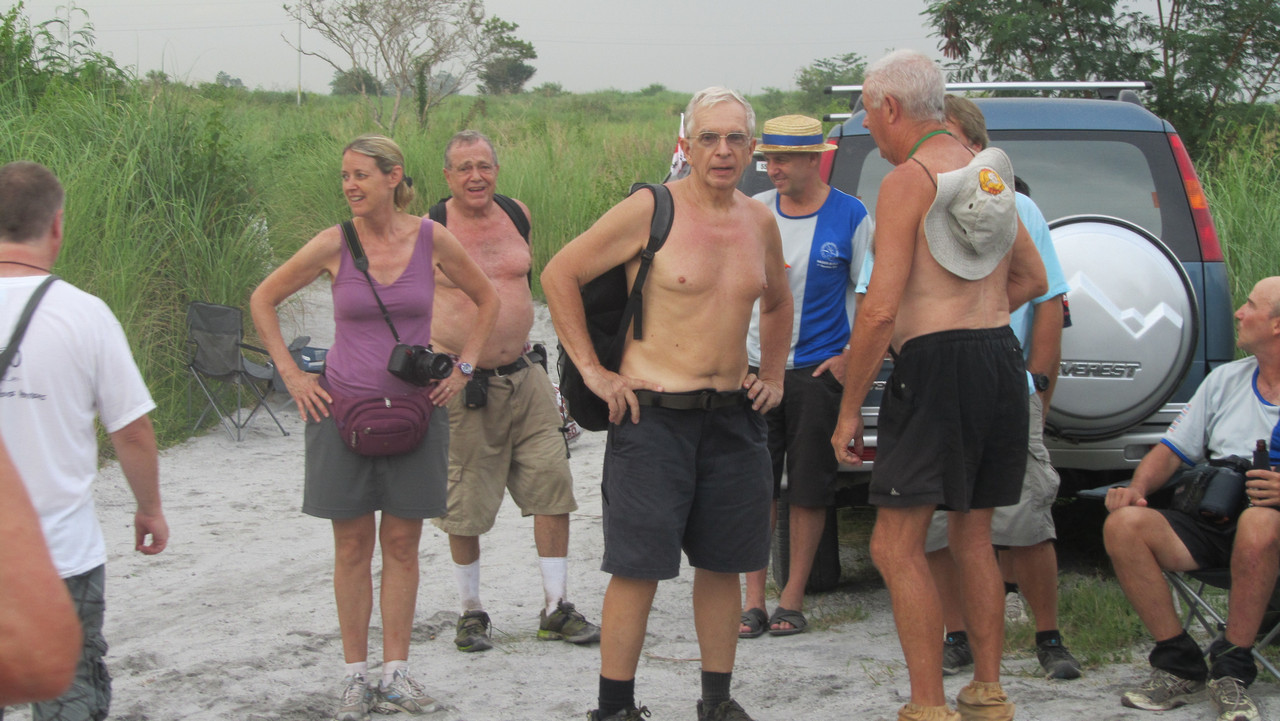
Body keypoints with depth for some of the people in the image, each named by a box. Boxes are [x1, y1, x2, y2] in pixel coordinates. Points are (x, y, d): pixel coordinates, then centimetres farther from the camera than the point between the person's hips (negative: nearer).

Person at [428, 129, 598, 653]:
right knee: (463, 504, 3)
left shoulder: (518, 215, 7)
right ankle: (471, 613, 20)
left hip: (525, 376, 4)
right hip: (461, 387, -4)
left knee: (552, 484, -1)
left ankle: (556, 609, 8)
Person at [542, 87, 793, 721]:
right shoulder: (652, 210, -8)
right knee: (638, 566, -5)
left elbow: (777, 303, 30)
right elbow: (559, 274, -5)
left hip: (734, 416, 6)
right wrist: (591, 370, -7)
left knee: (723, 562, 11)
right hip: (653, 413, -6)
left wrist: (772, 376, 19)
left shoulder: (759, 222, 10)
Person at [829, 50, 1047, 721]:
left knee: (896, 546, -4)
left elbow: (880, 309, -16)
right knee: (973, 537, 18)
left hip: (937, 366, -8)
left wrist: (848, 408, -9)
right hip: (1002, 359, 9)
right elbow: (1033, 279, 25)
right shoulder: (985, 172, 14)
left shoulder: (908, 180, -10)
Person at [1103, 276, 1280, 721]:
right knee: (1123, 525, -20)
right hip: (1210, 523, 5)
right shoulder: (1225, 380, 18)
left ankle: (1232, 671, -25)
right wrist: (1139, 488, -1)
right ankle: (1180, 667, -14)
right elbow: (1173, 450, 19)